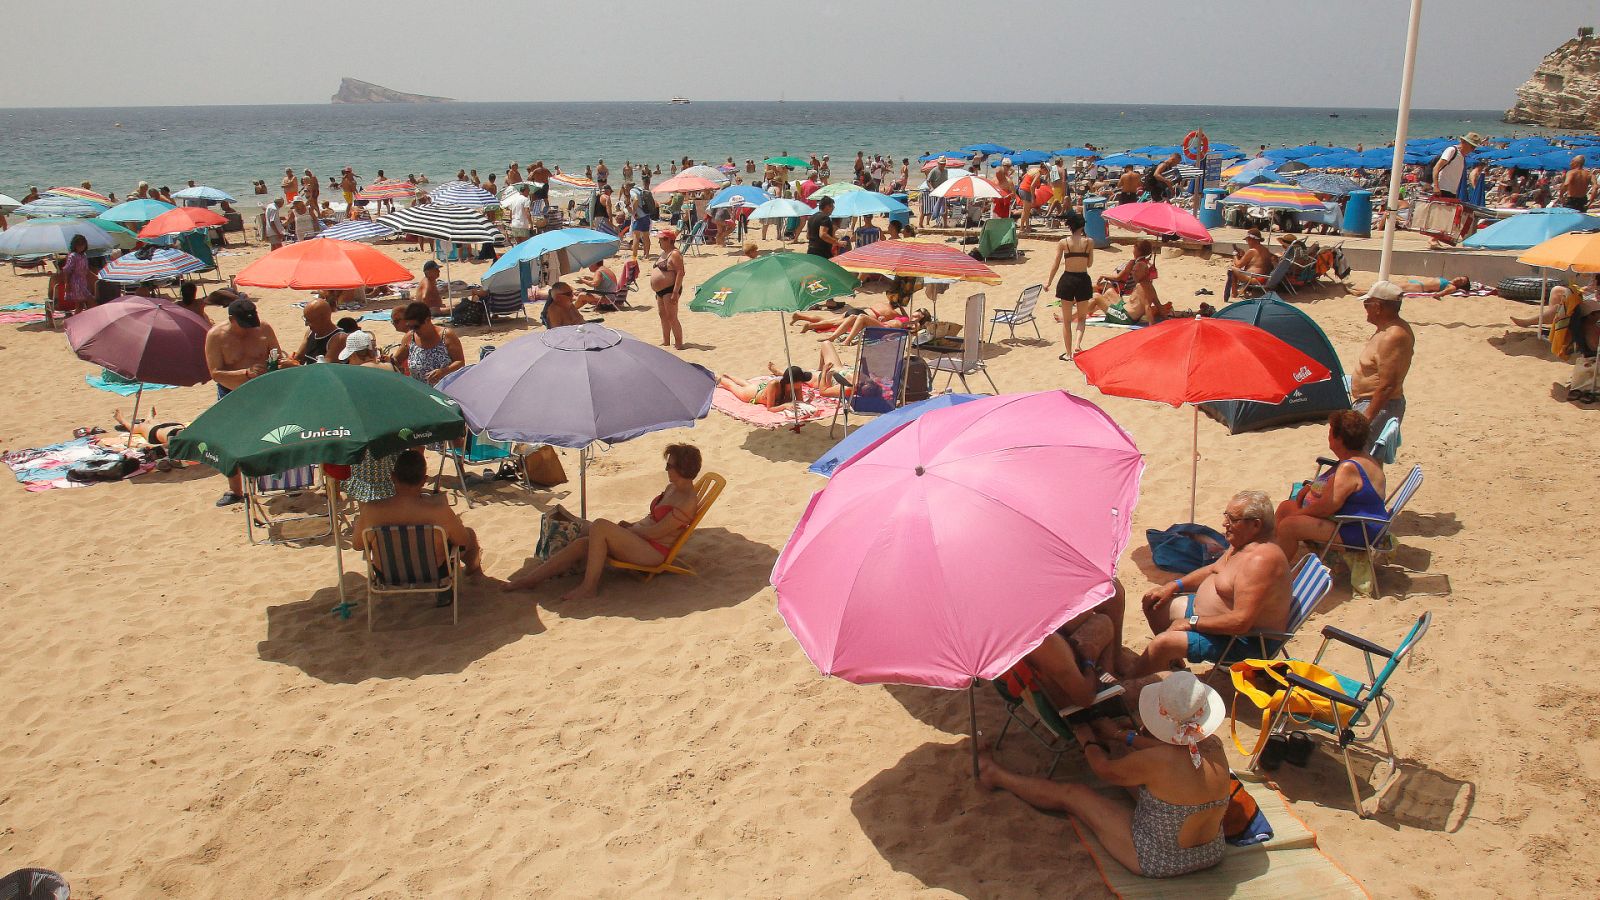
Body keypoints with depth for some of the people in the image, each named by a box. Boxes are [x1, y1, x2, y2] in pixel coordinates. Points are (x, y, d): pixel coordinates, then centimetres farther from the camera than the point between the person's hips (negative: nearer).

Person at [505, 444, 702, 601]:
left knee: (601, 526, -28)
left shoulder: (689, 502, -16)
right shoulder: (672, 487, 14)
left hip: (653, 551, -9)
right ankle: (532, 578, -8)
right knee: (582, 544, -9)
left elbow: (655, 532, -17)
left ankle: (589, 586, -18)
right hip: (638, 539, 9)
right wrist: (631, 525, 12)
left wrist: (628, 530, -7)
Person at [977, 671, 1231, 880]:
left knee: (1069, 793, 13)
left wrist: (1088, 741, 12)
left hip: (1157, 863, -5)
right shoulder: (1215, 747, -17)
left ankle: (996, 775, 36)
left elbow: (1104, 769, -10)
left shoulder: (1155, 760, -32)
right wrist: (1123, 735, 20)